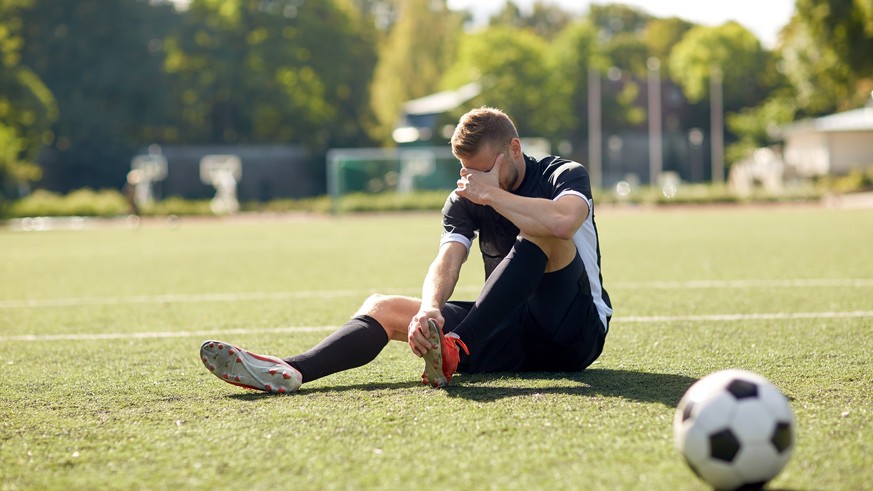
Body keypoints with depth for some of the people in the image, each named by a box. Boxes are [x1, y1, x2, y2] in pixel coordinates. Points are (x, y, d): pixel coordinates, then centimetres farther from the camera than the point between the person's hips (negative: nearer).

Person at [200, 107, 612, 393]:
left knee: (538, 230, -30)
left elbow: (562, 220, -32)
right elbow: (447, 260, -13)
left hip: (577, 333, -4)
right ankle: (290, 371, -35)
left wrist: (493, 194, -21)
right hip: (510, 334, 5)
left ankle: (457, 350, -43)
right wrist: (429, 310, -34)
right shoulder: (464, 201, 6)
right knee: (383, 307, -9)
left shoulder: (565, 175, -6)